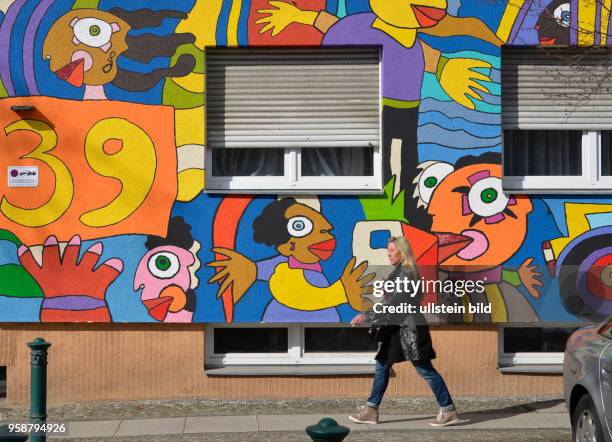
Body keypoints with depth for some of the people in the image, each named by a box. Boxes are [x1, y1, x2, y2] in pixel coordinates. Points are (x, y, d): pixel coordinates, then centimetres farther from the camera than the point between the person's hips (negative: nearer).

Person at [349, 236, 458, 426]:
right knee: (382, 365, 10)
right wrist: (371, 318, 21)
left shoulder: (406, 273, -17)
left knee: (425, 369, -4)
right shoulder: (399, 271, 12)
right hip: (397, 327, 10)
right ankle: (371, 410, 14)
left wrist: (367, 316, -24)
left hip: (409, 328, -10)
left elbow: (394, 302, -24)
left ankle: (448, 410, 4)